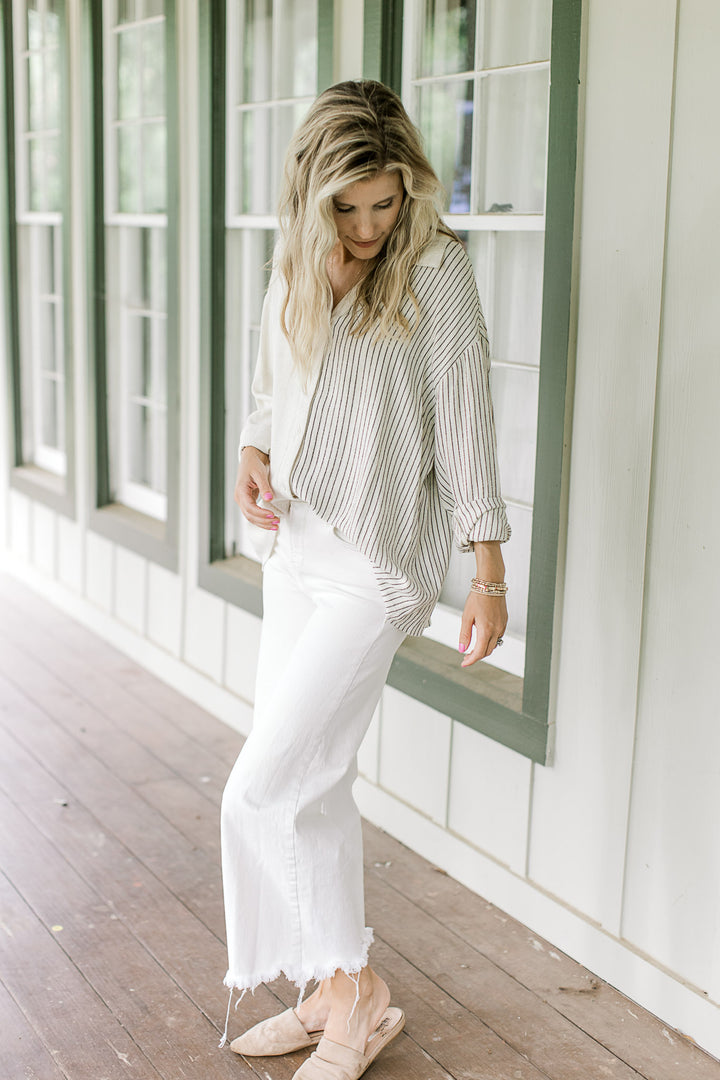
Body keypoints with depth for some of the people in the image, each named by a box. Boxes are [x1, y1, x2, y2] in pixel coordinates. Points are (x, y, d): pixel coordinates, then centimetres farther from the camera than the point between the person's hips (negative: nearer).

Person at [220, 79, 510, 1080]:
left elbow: (465, 427, -12)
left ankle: (359, 993, 11)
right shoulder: (295, 270, 7)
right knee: (313, 786, 13)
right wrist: (253, 460, 0)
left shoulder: (436, 271, -12)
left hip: (376, 564, -7)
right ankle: (333, 993, 30)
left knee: (266, 791, -9)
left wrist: (489, 579, -12)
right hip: (295, 549, 7)